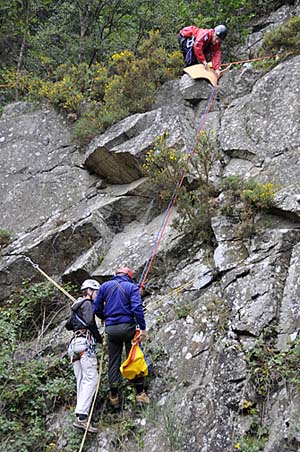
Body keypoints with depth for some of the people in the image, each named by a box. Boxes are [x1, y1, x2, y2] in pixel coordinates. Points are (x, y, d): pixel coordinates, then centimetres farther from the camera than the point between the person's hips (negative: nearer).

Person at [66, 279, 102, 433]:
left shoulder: (76, 306, 27)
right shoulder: (87, 303, -1)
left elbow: (68, 325, 37)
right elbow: (90, 322, -16)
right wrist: (99, 337, -4)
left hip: (74, 344, 10)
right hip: (85, 342, -10)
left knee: (82, 381, 4)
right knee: (91, 378, -16)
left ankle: (80, 416, -3)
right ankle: (81, 417, -27)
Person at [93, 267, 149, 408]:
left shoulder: (105, 286, 9)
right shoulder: (132, 287, 0)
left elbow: (97, 308, 8)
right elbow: (137, 308, -14)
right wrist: (142, 328, -12)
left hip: (111, 329, 3)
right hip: (127, 326, -3)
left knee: (113, 362, 10)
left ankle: (114, 396, 14)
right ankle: (140, 393, 6)